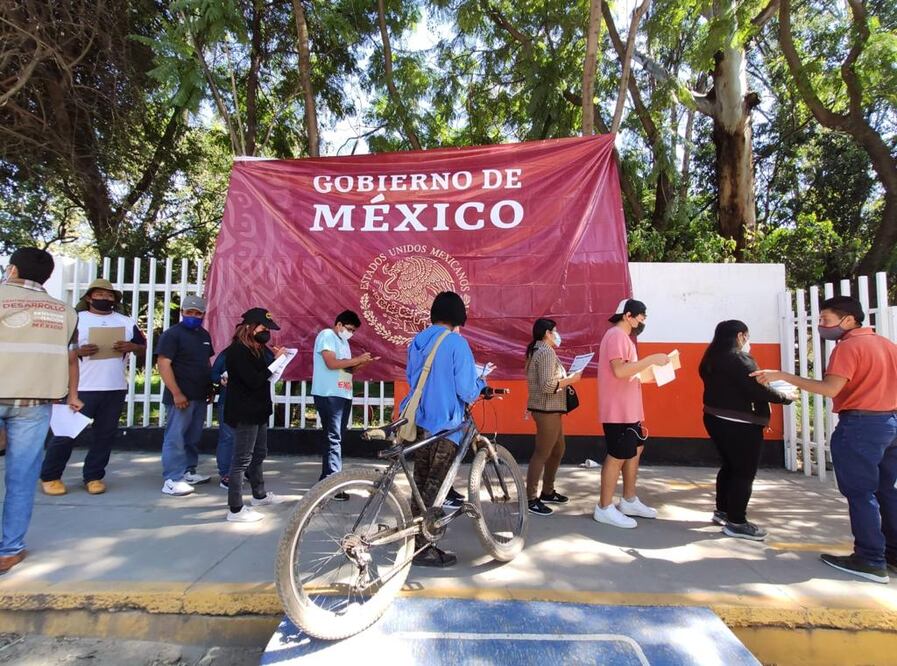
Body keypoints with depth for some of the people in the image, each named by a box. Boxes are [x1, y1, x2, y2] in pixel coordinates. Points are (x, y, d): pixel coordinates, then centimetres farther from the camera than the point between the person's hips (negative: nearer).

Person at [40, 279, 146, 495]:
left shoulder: (127, 322, 11)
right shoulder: (76, 319, 3)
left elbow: (143, 349, 14)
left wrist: (131, 347, -8)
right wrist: (77, 351, -18)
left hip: (115, 389, 3)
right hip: (81, 388, -3)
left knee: (105, 434, 8)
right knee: (66, 433, 3)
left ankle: (93, 476, 19)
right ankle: (49, 477, 19)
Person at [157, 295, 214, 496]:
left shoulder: (204, 335, 14)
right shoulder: (172, 334, -8)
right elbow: (164, 364, -15)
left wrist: (210, 388, 18)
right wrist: (176, 393, -20)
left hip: (200, 396, 8)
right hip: (181, 397, -8)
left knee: (193, 438, 14)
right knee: (175, 438, -4)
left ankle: (188, 472, 25)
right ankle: (172, 480, 0)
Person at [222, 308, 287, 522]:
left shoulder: (255, 348, 13)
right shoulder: (238, 350, -18)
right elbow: (254, 381, -25)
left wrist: (274, 357, -3)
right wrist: (275, 361, -20)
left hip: (257, 410, 10)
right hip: (245, 413, -10)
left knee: (258, 455, 21)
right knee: (242, 460, -3)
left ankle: (260, 495, 37)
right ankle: (235, 509, 6)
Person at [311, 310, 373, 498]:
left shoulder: (343, 342, 21)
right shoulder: (326, 335, -6)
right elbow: (331, 363, -18)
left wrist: (361, 364, 1)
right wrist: (357, 359, -14)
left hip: (344, 395, 9)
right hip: (329, 395, -9)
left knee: (336, 438, 12)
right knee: (333, 438, -11)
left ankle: (327, 479, 21)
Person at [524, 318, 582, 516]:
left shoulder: (538, 351, 17)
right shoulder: (546, 352, -16)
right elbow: (548, 385, -24)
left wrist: (566, 377, 12)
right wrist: (571, 379, -13)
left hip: (550, 409, 11)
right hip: (547, 410, -11)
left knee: (558, 450, 18)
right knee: (542, 453, -5)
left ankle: (547, 492, 29)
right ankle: (531, 499, 3)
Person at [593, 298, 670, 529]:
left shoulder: (622, 337, 18)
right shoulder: (617, 335, -16)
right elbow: (619, 371, -28)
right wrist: (651, 359, -23)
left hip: (628, 409, 11)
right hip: (618, 411, -11)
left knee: (636, 449, 18)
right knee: (617, 456, -3)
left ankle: (629, 501, 30)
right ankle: (605, 508, 8)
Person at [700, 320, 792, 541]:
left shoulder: (712, 359, 9)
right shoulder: (739, 359, -18)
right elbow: (757, 390, -21)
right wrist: (785, 398, -5)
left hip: (716, 419, 9)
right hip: (739, 424, -9)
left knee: (730, 466, 20)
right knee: (744, 472, 1)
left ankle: (722, 510, 29)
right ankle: (736, 522, 8)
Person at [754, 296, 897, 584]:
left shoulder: (849, 346, -15)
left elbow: (830, 389, -25)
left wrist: (783, 376, -24)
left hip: (860, 425, -9)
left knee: (860, 493, -1)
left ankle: (871, 560, 5)